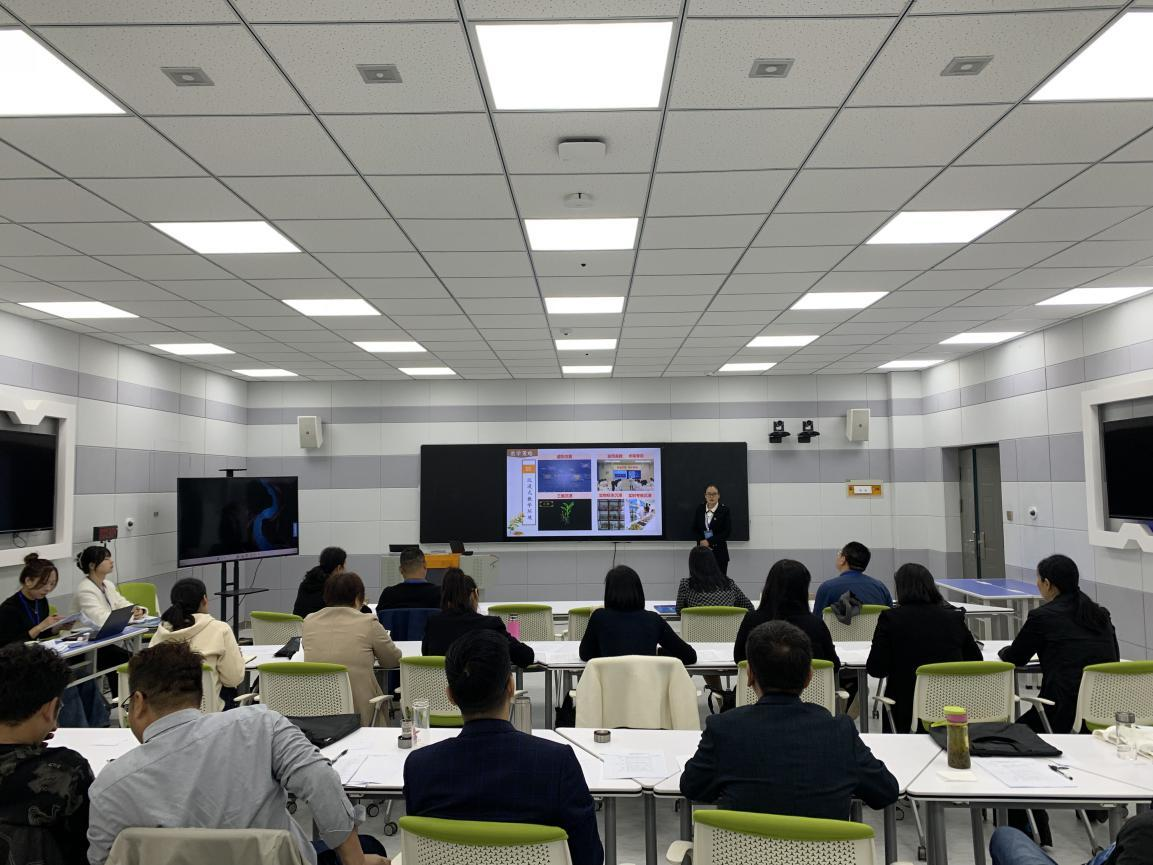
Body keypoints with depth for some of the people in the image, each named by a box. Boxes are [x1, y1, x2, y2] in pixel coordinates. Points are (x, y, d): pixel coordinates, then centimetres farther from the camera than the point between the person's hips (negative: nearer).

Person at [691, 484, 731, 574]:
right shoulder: (699, 508, 6)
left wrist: (709, 541, -12)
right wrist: (701, 541, -9)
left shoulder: (725, 510, -4)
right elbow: (694, 529, 10)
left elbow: (728, 533, -7)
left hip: (719, 552, -2)